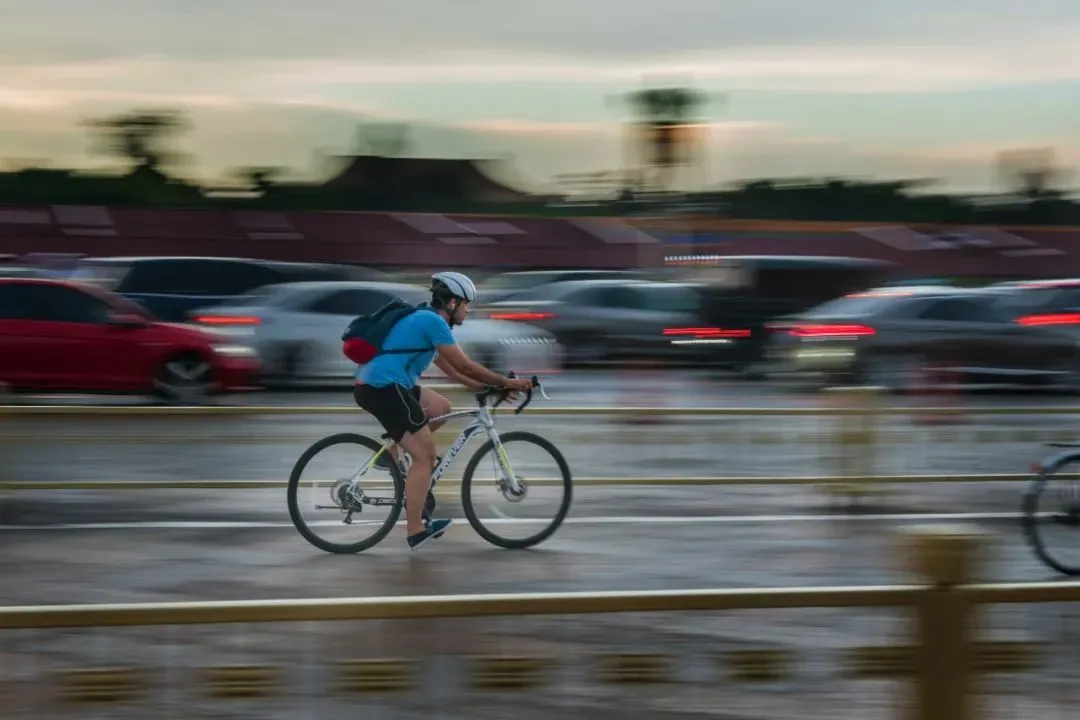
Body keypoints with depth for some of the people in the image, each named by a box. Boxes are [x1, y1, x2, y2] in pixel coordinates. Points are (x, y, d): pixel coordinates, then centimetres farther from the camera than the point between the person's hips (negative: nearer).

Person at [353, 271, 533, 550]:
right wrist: (507, 382, 1)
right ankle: (416, 532, -4)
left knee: (441, 408, 21)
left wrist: (489, 386, 20)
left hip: (375, 383, 10)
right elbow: (465, 366, -8)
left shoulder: (424, 319, 21)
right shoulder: (433, 321, -9)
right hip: (382, 388, -10)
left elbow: (451, 368, 26)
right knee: (425, 455, -6)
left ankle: (391, 451, 16)